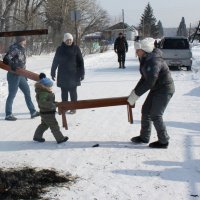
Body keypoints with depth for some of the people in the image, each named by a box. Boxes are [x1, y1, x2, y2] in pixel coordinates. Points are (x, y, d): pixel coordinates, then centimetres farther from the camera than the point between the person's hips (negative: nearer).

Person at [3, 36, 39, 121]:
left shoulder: (21, 49, 12)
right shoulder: (15, 49, -15)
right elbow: (6, 59, -25)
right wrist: (13, 67, -27)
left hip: (21, 75, 9)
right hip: (14, 75, -9)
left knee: (27, 92, 12)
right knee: (12, 95, -2)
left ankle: (33, 112, 18)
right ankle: (8, 114, 8)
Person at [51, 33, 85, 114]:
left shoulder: (76, 48, -2)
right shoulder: (60, 49, 1)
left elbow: (80, 61, -1)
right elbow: (55, 61, 6)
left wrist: (82, 73, -4)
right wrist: (53, 72, 5)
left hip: (73, 74, -1)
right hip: (62, 75, 2)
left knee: (73, 91, 3)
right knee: (64, 92, 8)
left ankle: (73, 108, 13)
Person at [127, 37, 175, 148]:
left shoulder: (153, 61, -26)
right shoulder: (146, 59, 4)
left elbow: (149, 82, -30)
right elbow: (144, 78, 11)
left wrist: (135, 94, -24)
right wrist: (134, 91, 4)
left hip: (164, 90, -10)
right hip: (157, 89, 10)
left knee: (155, 115, -4)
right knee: (146, 110, 12)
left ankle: (163, 141, 10)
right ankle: (144, 137, 26)